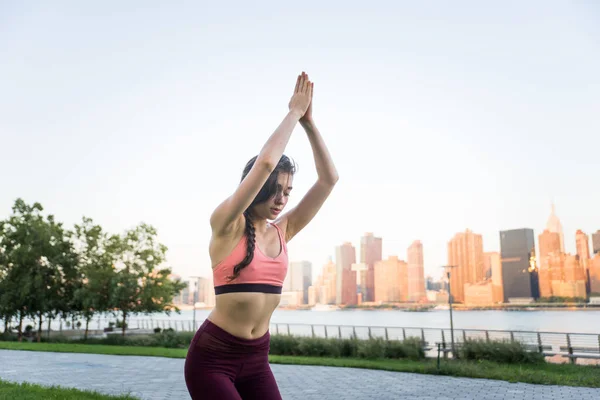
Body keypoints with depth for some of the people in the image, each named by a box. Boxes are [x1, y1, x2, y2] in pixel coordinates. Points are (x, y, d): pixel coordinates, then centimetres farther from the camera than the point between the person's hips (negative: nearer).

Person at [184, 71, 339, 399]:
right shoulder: (226, 224, -11)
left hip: (256, 359, 6)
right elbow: (265, 162, -24)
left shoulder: (282, 231, 3)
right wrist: (294, 112, -12)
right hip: (213, 355, -5)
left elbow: (329, 178, 0)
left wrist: (308, 122, -4)